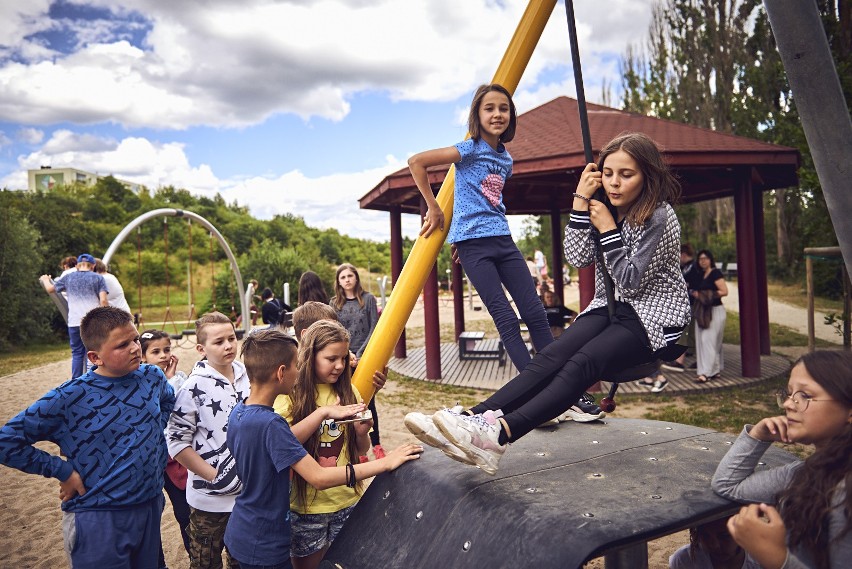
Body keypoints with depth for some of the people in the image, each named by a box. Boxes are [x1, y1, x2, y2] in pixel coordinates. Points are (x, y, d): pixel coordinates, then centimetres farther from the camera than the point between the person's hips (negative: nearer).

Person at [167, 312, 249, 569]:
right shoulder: (195, 387, -16)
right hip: (209, 498, -4)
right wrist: (213, 476, -17)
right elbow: (177, 442, -15)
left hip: (248, 493, 4)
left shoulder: (248, 376, -1)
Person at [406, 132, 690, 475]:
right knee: (553, 356, -21)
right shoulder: (606, 208, 5)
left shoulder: (660, 217, -13)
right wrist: (581, 199, -12)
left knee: (582, 363, -32)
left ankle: (498, 435, -49)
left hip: (653, 316, -6)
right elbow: (577, 257, -6)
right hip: (610, 307, 6)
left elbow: (630, 281, -16)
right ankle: (472, 418, -37)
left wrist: (607, 228, -18)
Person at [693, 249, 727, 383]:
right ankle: (716, 371, 19)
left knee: (708, 340, -12)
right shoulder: (700, 275, 15)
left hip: (715, 311, -9)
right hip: (703, 312, 9)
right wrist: (695, 294, 4)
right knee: (702, 341, 9)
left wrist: (704, 295, -19)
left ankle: (706, 373, -12)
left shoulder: (715, 273, -10)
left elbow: (724, 291, -16)